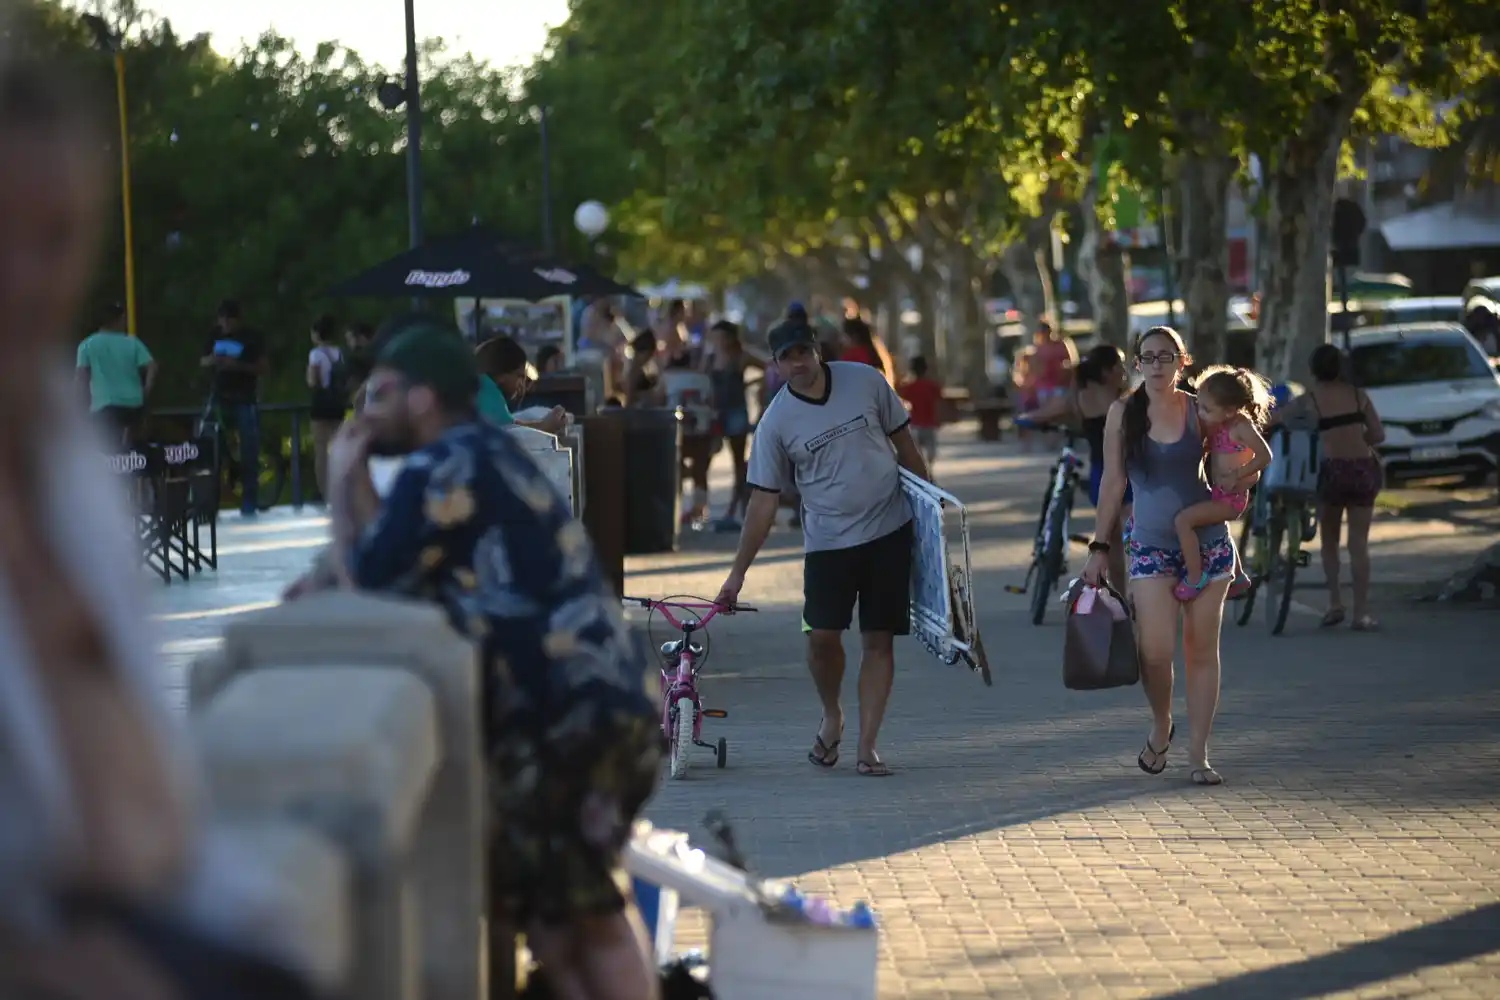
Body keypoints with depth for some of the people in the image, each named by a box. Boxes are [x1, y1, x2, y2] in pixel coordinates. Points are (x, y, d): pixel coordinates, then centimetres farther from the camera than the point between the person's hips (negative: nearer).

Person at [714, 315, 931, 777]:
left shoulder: (865, 382, -2)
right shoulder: (776, 421, -5)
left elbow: (904, 443, 10)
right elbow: (764, 500, -2)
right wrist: (738, 573, -3)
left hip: (890, 531, 1)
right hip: (828, 540, -1)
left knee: (879, 639, -1)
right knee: (822, 634, -12)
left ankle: (866, 746, 4)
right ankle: (831, 716, 17)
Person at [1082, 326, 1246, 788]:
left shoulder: (1200, 411, 1)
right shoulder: (1123, 413, 2)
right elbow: (1113, 482, 6)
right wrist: (1099, 547, 4)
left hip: (1208, 542, 0)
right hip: (1151, 543, 0)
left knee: (1202, 650, 2)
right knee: (1156, 650, -13)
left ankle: (1199, 756, 9)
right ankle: (1161, 726, 17)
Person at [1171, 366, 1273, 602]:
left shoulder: (1241, 426, -23)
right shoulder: (1218, 425, 1)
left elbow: (1264, 456, -23)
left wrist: (1236, 476, -22)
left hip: (1231, 498, -10)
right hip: (1219, 494, 10)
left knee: (1183, 520, -22)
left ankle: (1195, 577, -14)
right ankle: (1238, 577, 54)